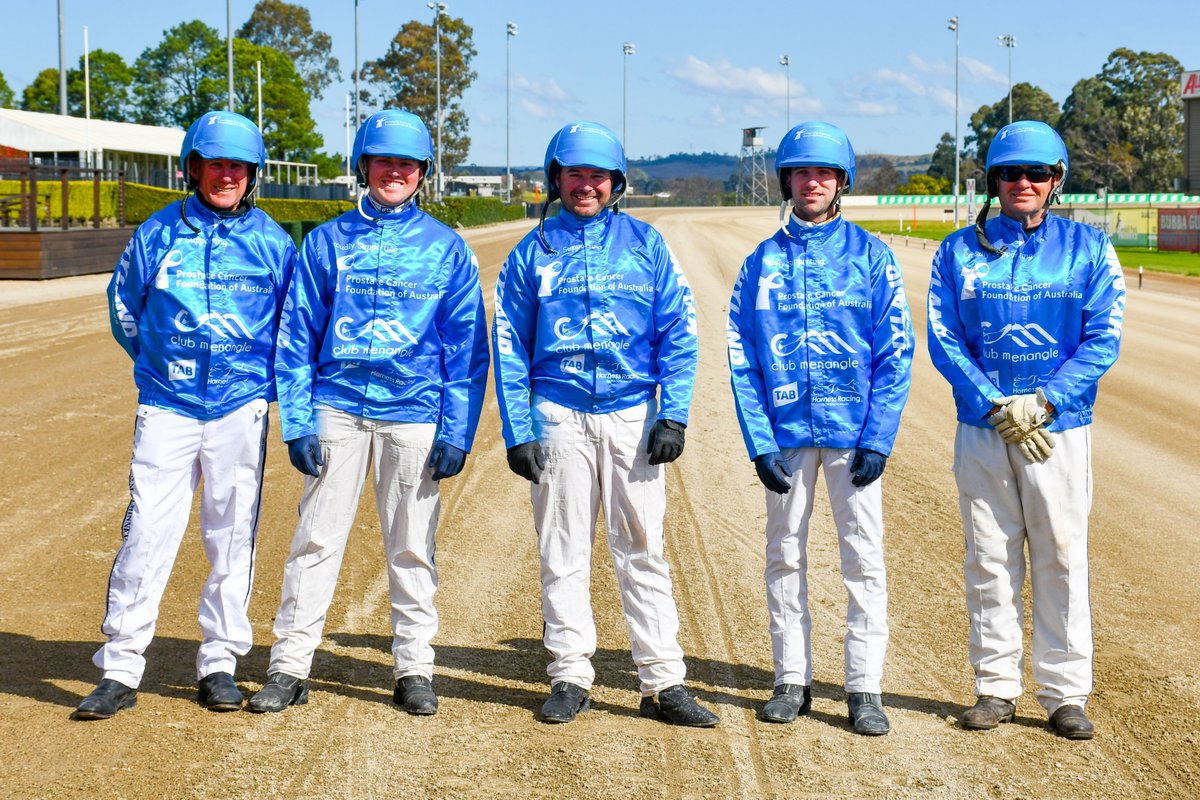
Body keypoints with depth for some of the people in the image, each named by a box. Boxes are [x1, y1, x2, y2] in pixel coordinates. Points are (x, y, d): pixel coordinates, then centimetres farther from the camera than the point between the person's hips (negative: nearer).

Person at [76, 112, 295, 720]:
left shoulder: (272, 242, 4)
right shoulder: (157, 234, 5)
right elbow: (124, 309, 18)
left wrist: (258, 372, 11)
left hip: (241, 407, 0)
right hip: (166, 406, 0)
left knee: (232, 538, 4)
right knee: (146, 533, -5)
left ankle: (219, 664, 14)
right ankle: (120, 670, 0)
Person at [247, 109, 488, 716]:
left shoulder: (447, 249, 6)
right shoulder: (326, 242, 8)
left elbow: (467, 348, 4)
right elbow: (296, 337, 6)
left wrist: (457, 432, -4)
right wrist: (297, 422, -2)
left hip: (415, 415, 0)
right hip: (337, 409, 1)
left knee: (411, 547, 6)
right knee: (315, 539, 0)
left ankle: (414, 668, 16)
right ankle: (289, 667, 7)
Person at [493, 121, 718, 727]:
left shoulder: (646, 244, 7)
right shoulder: (532, 251, 8)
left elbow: (678, 332, 3)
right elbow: (509, 345, 6)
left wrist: (673, 415, -7)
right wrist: (517, 431, -2)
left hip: (632, 414, 0)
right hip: (558, 415, 1)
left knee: (642, 550, 0)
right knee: (563, 550, 4)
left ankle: (663, 684, 2)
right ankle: (570, 679, 12)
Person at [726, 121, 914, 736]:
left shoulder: (870, 255, 2)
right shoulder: (761, 263, 6)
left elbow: (895, 353, -1)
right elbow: (742, 360, 4)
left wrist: (878, 438, -10)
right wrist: (758, 442, -6)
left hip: (853, 431, -2)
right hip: (785, 432, 2)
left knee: (864, 558, -2)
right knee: (785, 556, 8)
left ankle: (865, 689, 4)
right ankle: (792, 681, 17)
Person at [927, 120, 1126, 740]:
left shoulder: (1087, 248, 5)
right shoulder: (960, 250, 7)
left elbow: (1102, 340, -3)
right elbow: (942, 339, 0)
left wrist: (1043, 402, -14)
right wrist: (998, 407, -12)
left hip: (1059, 427, -1)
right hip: (982, 429, 1)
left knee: (1061, 558, -1)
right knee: (989, 560, 4)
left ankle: (1065, 693, 8)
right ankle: (996, 687, 14)